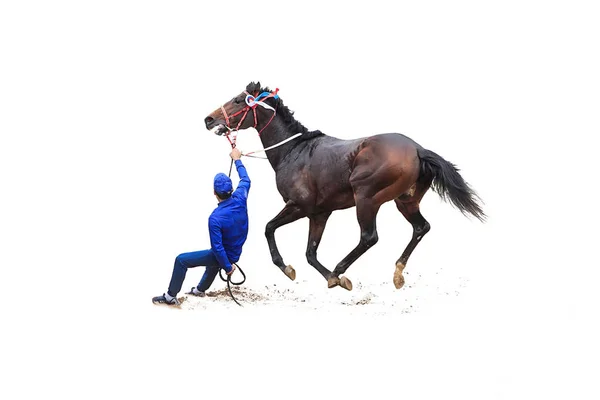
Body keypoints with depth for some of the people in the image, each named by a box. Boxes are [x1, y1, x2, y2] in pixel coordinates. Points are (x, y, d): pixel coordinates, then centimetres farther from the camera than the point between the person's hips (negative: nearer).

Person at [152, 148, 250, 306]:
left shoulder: (215, 218, -33)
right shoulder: (240, 199, -18)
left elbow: (218, 247, -28)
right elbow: (245, 180, 4)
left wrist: (227, 266, -14)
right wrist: (237, 160, 17)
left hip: (225, 256, -7)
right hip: (236, 253, 7)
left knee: (181, 260, 1)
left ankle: (171, 297, 9)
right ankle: (200, 289, 61)